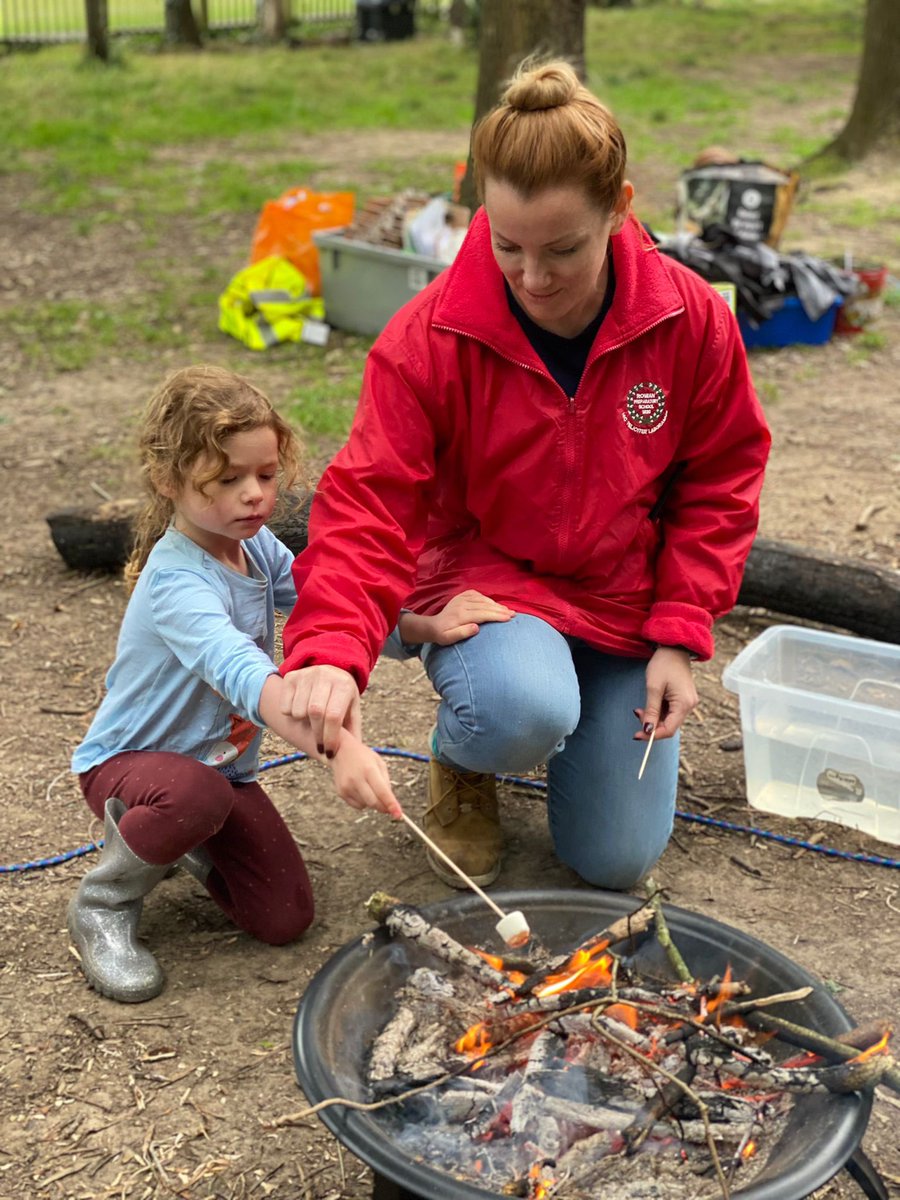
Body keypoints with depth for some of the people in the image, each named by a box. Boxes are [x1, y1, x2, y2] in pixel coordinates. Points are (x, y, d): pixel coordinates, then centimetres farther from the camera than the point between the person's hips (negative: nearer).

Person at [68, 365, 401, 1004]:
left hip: (225, 762, 7)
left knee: (286, 919, -3)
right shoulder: (177, 583, -32)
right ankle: (103, 903, -10)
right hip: (130, 759, -7)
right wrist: (337, 746, -65)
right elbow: (242, 671, -49)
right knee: (196, 794, -42)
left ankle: (194, 846, 27)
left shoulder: (257, 545, -6)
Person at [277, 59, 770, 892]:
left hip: (623, 599, 3)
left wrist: (679, 636, -9)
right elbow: (366, 501, -25)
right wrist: (331, 650, -42)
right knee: (521, 713, -38)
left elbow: (718, 481, -2)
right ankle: (459, 762, 2)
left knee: (617, 862, 2)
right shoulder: (431, 335, -21)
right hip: (482, 574, -2)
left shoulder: (690, 320, -14)